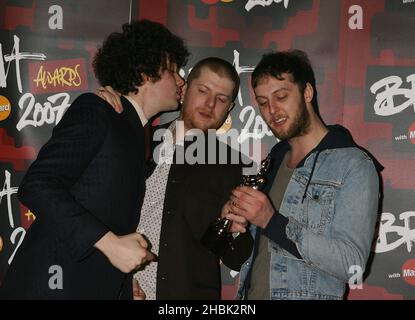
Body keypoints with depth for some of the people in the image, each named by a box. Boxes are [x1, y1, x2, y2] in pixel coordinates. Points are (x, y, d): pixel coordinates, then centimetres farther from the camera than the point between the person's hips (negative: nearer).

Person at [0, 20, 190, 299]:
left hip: (107, 286, 7)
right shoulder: (93, 109, -7)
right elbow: (37, 187, -18)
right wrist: (110, 242, -20)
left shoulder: (138, 137, 16)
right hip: (56, 284, -7)